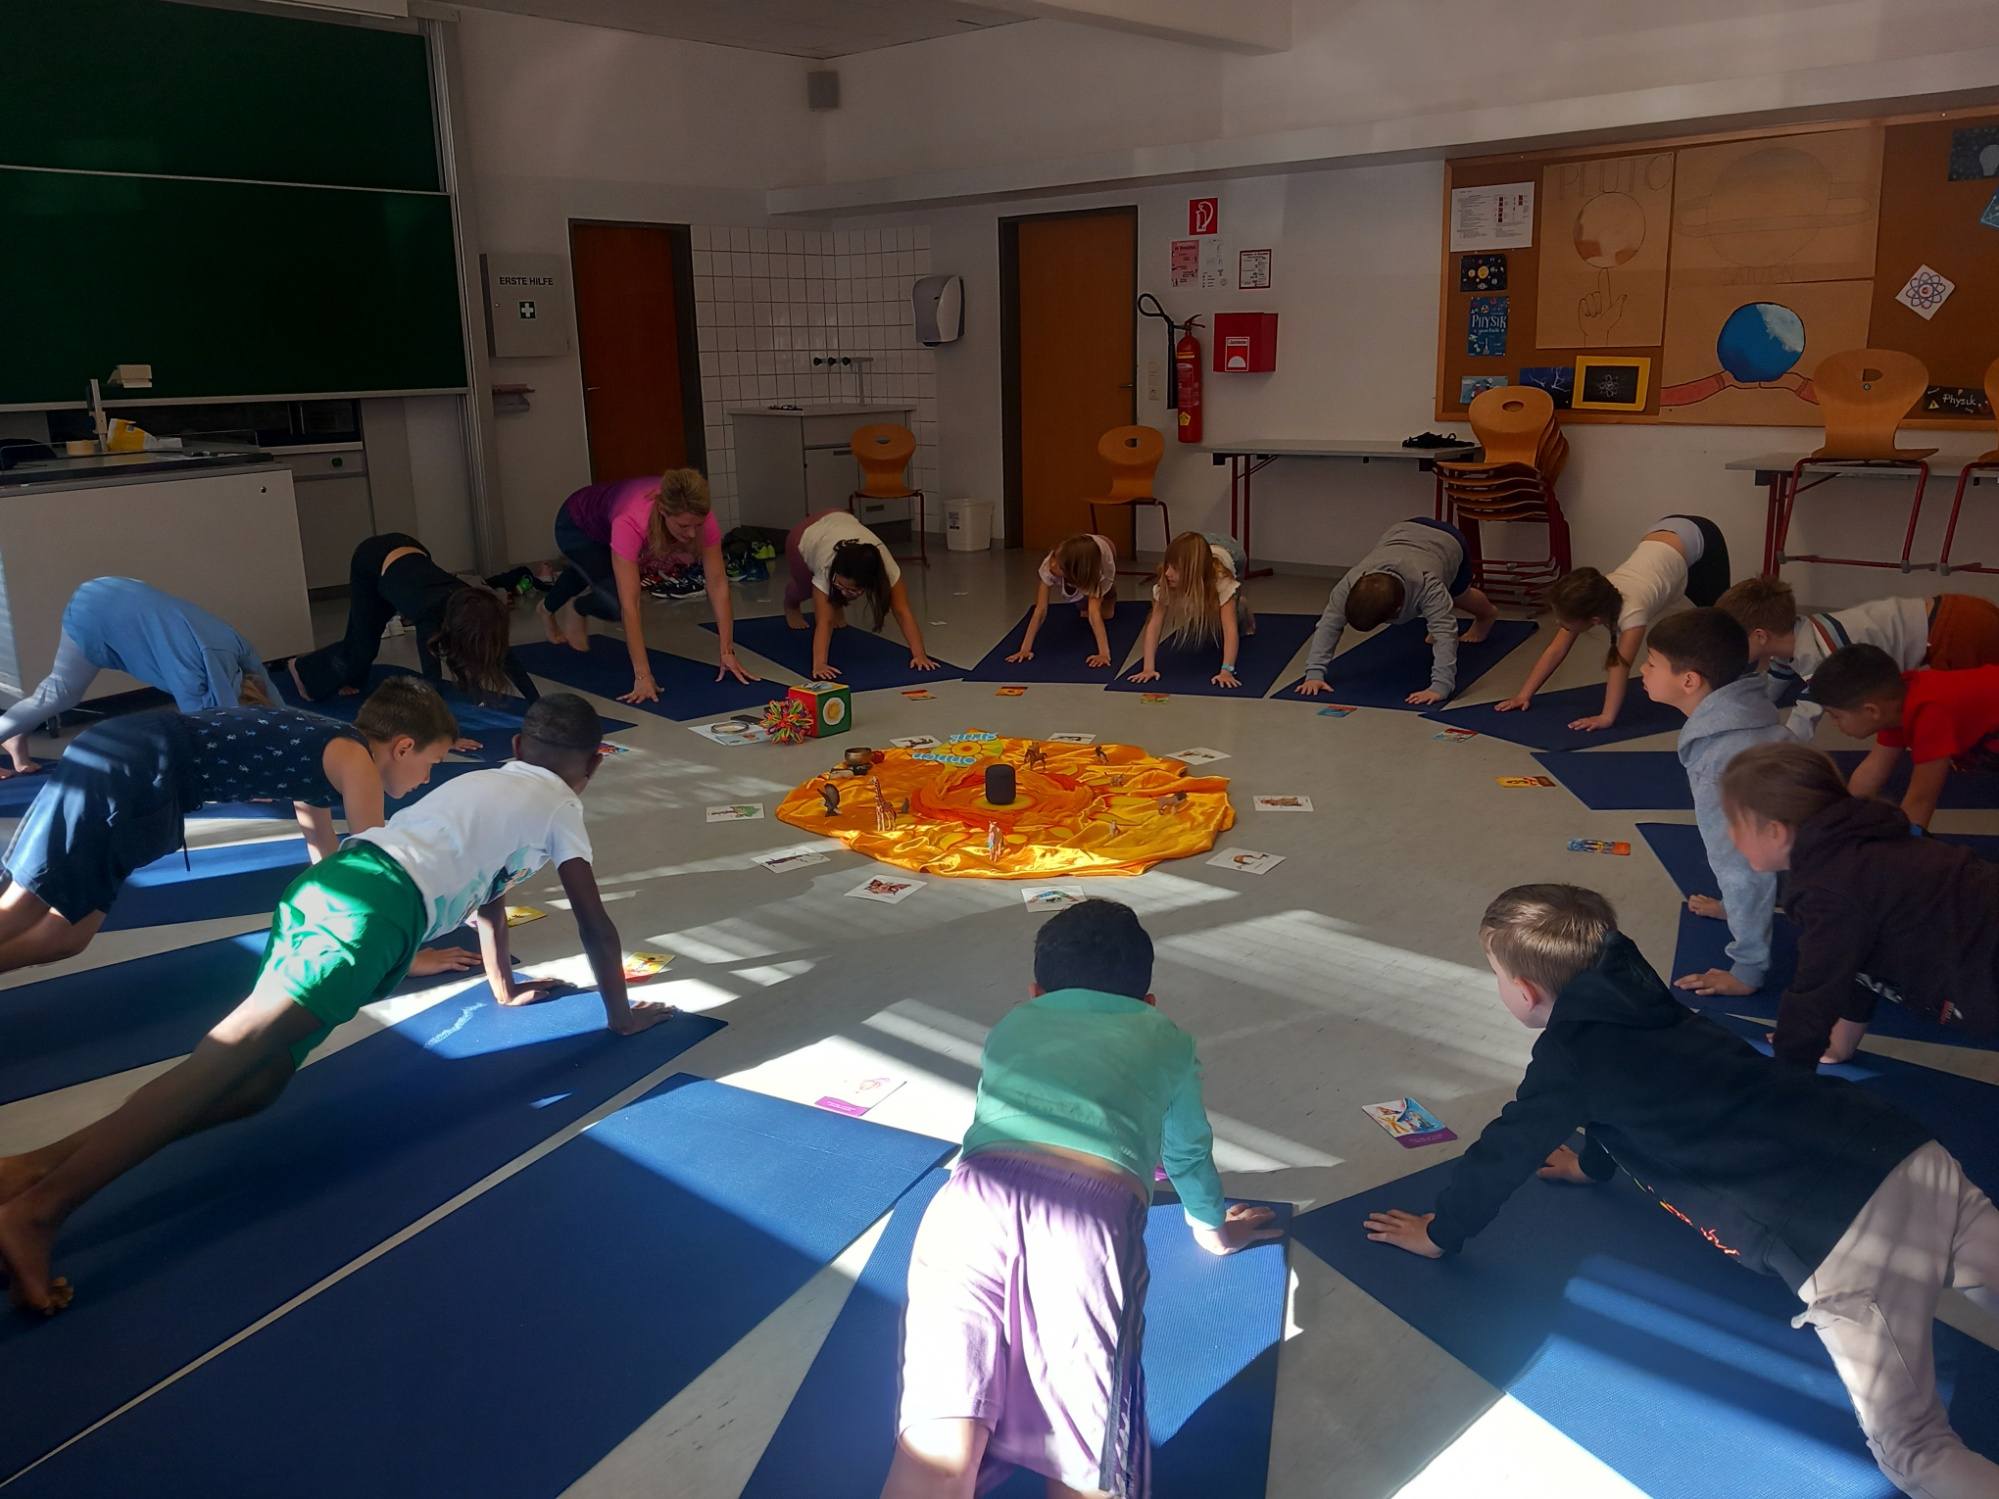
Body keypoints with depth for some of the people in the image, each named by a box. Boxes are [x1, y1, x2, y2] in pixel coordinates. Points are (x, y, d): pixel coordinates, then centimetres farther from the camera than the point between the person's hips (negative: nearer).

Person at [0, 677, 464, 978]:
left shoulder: (322, 747, 22)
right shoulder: (355, 760, -4)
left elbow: (326, 855, 35)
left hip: (122, 758, 9)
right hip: (133, 772, -9)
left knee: (63, 936, 16)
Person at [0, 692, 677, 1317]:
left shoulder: (483, 782, 35)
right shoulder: (561, 806, 15)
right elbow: (596, 925, 16)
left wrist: (505, 985, 56)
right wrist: (620, 1014, 29)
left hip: (326, 880, 8)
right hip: (378, 907, -8)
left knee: (256, 1082, 3)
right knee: (235, 1056, -18)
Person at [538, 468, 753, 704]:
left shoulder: (698, 514, -38)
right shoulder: (631, 522, -49)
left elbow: (718, 583, -31)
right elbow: (629, 605, -50)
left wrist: (727, 652, -35)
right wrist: (642, 676, -52)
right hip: (577, 526, -5)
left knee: (591, 573, 34)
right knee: (617, 602, -23)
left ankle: (549, 609, 70)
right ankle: (574, 608, 15)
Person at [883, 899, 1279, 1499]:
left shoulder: (1010, 1027, 38)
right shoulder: (1167, 1039, 35)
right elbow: (1190, 1154, 51)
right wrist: (1213, 1228, 71)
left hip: (971, 1199, 2)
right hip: (1094, 1215, -2)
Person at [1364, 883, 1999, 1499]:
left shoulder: (1570, 1054, -5)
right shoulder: (1632, 1006, 18)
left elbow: (1505, 1151, 6)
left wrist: (1439, 1234, 22)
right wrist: (1591, 1163, 58)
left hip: (1839, 1242, -9)